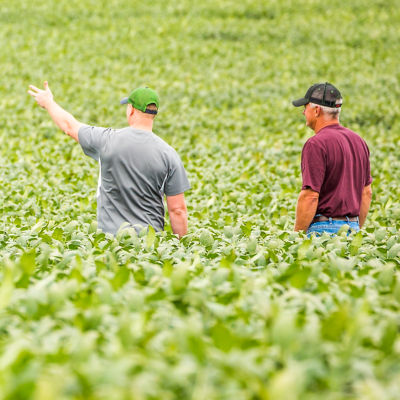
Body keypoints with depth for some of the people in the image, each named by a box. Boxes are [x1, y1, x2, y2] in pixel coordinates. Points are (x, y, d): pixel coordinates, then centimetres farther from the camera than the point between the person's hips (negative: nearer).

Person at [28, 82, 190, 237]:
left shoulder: (108, 140, -3)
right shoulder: (169, 154, -2)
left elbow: (69, 126, 16)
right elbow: (177, 209, -2)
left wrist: (48, 102, 34)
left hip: (110, 232, 0)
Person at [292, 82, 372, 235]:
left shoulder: (316, 144, -13)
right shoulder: (358, 141, 12)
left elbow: (310, 195, -18)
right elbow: (367, 192, 16)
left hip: (324, 228, -8)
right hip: (353, 226, 8)